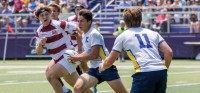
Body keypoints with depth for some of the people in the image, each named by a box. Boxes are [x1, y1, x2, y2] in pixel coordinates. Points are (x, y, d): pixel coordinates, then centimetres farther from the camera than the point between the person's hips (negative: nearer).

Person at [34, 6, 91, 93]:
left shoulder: (59, 24, -14)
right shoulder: (39, 32, 4)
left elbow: (78, 31, -7)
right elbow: (39, 52, 4)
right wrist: (40, 44, -19)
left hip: (68, 58, -6)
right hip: (58, 61, 6)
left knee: (50, 75, -25)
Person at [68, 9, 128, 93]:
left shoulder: (94, 34, -15)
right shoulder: (84, 35, 12)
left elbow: (94, 55, -19)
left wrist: (77, 58, -13)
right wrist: (76, 56, 4)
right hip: (94, 69, 7)